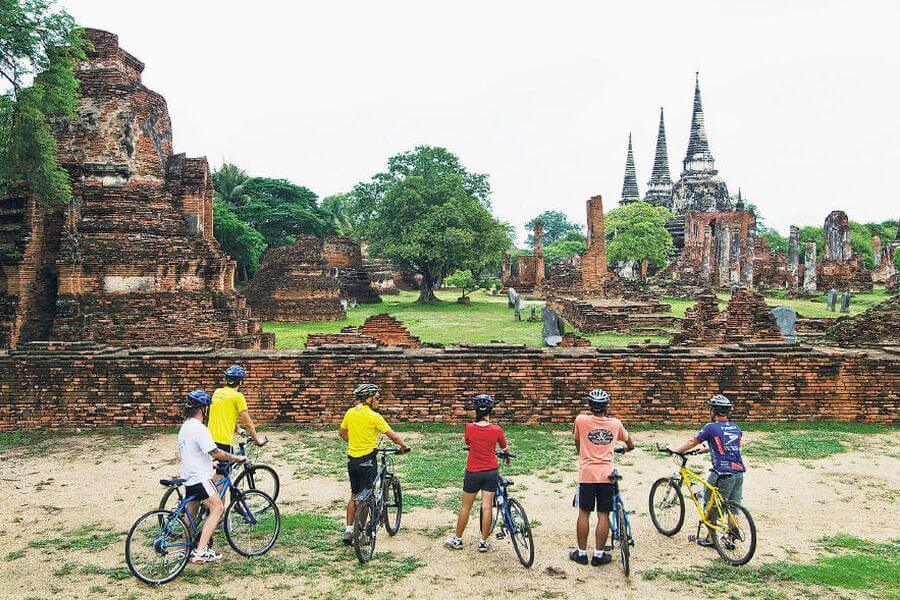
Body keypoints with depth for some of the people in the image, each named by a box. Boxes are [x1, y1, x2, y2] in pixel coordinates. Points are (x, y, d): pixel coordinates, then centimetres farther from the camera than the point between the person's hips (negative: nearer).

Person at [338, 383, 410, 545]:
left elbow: (341, 432, 16)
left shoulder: (350, 413, 2)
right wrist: (404, 446, 2)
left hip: (352, 460, 6)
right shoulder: (374, 416, -15)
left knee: (354, 496, 18)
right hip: (367, 460, -6)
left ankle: (348, 530, 19)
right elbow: (393, 435, -13)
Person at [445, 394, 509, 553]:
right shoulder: (496, 429, -8)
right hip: (491, 472, 0)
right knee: (487, 507, 5)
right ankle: (483, 542, 11)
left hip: (473, 472, 0)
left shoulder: (469, 428, -9)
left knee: (466, 507, 11)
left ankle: (457, 539, 22)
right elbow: (505, 448, 9)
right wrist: (507, 457, 32)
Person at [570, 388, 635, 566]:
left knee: (584, 514, 7)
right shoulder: (615, 424, 4)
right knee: (603, 515, 7)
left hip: (587, 473, -1)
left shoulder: (581, 420, -3)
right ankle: (599, 554, 13)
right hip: (606, 475, 1)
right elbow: (630, 445, 17)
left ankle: (581, 553, 14)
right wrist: (622, 450, 39)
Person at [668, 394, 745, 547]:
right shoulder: (736, 428, 11)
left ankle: (710, 538, 13)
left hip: (722, 473, -6)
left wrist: (675, 449, 16)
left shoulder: (711, 427, -8)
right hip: (739, 472, 6)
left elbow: (692, 442, 0)